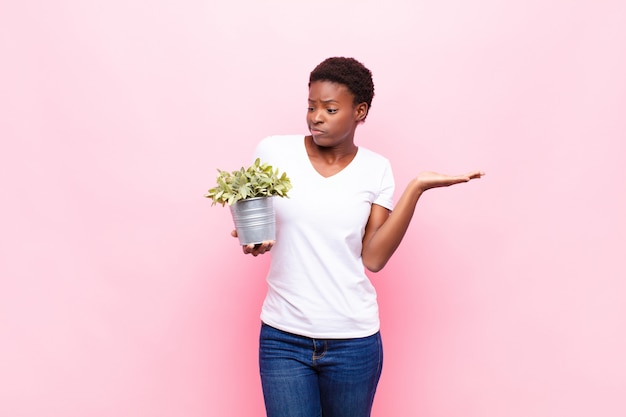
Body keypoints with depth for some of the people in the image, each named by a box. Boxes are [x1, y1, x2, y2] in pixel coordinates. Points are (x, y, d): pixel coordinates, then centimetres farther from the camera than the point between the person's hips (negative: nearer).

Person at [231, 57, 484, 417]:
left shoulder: (376, 169, 0)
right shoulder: (274, 151, -2)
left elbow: (373, 258, -7)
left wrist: (417, 188, -11)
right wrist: (253, 241, -14)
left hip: (353, 340, 1)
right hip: (283, 337, 0)